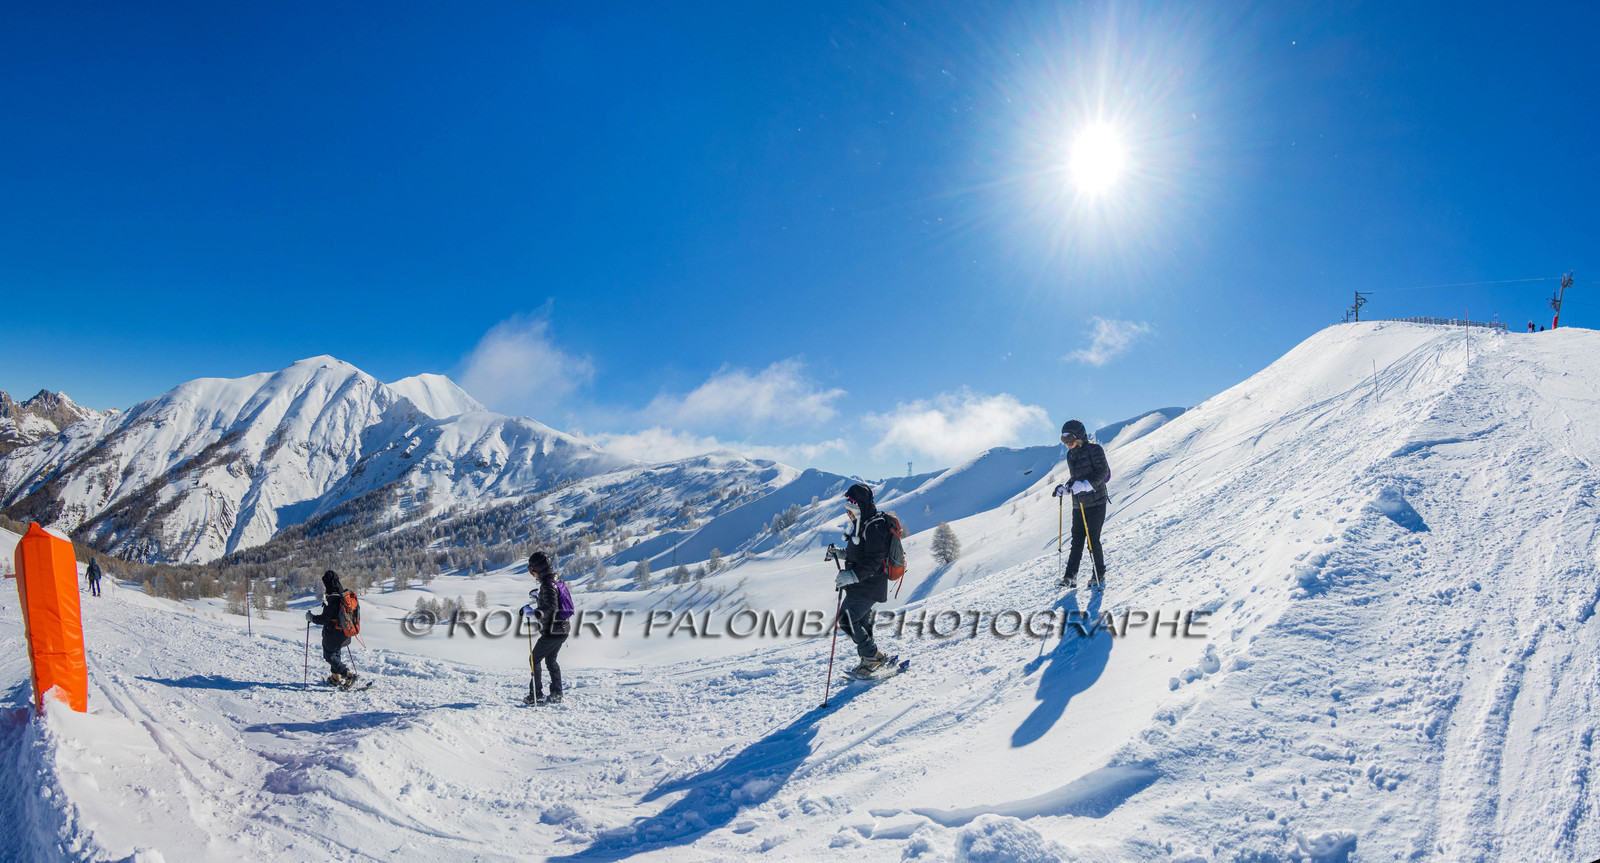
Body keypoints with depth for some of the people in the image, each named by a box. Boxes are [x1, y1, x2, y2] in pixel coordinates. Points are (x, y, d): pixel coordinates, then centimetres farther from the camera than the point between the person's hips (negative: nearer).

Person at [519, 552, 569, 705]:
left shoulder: (548, 584, -19)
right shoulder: (557, 581, 9)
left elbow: (551, 608, -30)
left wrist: (534, 613, -36)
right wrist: (537, 595, 36)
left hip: (551, 631, -9)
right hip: (562, 629, 9)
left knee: (534, 659, 4)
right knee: (551, 660, 19)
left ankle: (536, 695, 5)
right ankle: (556, 694, 18)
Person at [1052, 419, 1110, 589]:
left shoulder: (1094, 450, -7)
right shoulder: (1071, 455, 14)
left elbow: (1102, 472, -16)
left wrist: (1084, 485, -27)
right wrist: (1065, 489, 4)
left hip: (1095, 503, -6)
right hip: (1078, 505, 6)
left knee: (1093, 540, -5)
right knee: (1077, 540, 3)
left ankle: (1099, 577, 9)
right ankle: (1070, 576, 2)